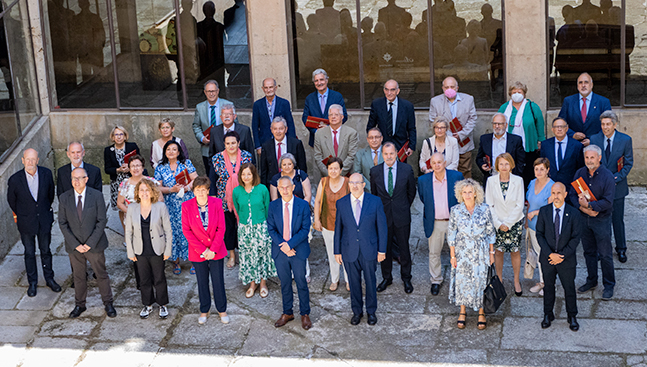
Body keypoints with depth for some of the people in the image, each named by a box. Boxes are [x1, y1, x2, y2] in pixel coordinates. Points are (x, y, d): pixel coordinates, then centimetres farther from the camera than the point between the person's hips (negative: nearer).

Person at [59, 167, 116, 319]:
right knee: (78, 276, 14)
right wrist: (76, 244, -12)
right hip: (74, 246, 2)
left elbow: (102, 221, -9)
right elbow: (63, 224, -3)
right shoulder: (64, 198, -4)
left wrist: (90, 243, -14)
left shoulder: (97, 196, -9)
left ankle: (108, 304, 25)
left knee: (101, 275, 10)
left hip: (94, 245, -1)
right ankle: (79, 305, 30)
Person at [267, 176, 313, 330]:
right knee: (284, 283, 12)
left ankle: (305, 314, 18)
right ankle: (287, 313, 25)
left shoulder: (303, 205, -7)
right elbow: (271, 229, -1)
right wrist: (282, 246, -14)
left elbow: (305, 229, -9)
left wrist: (290, 244, -18)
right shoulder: (273, 206, -1)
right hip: (279, 251, 2)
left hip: (298, 250, -2)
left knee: (301, 283, 6)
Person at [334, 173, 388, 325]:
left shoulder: (375, 201, -7)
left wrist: (382, 250, -4)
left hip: (369, 250, -1)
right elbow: (338, 228, 3)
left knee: (370, 281, 11)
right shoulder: (341, 203, -3)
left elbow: (381, 226, -3)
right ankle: (357, 311, 29)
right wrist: (337, 251, 4)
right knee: (354, 282, 12)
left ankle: (371, 311, 29)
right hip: (349, 251, 1)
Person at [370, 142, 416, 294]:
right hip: (383, 216, 1)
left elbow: (411, 192, 6)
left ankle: (406, 278, 26)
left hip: (401, 216, -1)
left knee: (404, 248, 9)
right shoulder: (375, 171, -4)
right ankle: (386, 277, 29)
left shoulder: (407, 170, -7)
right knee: (384, 248, 12)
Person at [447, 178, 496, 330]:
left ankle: (481, 313, 22)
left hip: (480, 253, 0)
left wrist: (491, 252, 1)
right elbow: (451, 234, -2)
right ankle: (462, 312, 27)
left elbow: (490, 232, 1)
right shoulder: (455, 211, -8)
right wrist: (452, 255, -2)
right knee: (462, 280, 9)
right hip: (462, 253, 0)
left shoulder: (485, 209, -8)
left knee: (481, 281, 5)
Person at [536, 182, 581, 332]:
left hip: (567, 258, -1)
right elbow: (540, 234, -4)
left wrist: (562, 255, -15)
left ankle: (572, 316, 28)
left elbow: (575, 238, -8)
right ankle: (548, 314, 32)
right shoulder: (544, 211, -6)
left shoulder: (573, 214, -10)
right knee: (548, 286, 15)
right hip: (547, 258, 1)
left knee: (569, 288, 11)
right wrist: (550, 254, -14)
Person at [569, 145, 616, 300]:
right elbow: (572, 194, 0)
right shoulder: (580, 173, 0)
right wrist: (584, 208, -16)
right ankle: (591, 281, 30)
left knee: (605, 254, 1)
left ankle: (609, 285, 14)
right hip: (583, 218, 4)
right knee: (589, 252, 16)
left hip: (602, 220, -4)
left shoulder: (607, 176, -14)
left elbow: (608, 201, -18)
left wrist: (589, 205, -26)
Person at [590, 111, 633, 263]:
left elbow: (629, 163, -3)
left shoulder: (625, 140, -6)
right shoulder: (594, 139, -2)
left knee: (618, 219, 6)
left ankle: (621, 249, 22)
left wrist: (617, 178, -13)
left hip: (617, 186, -1)